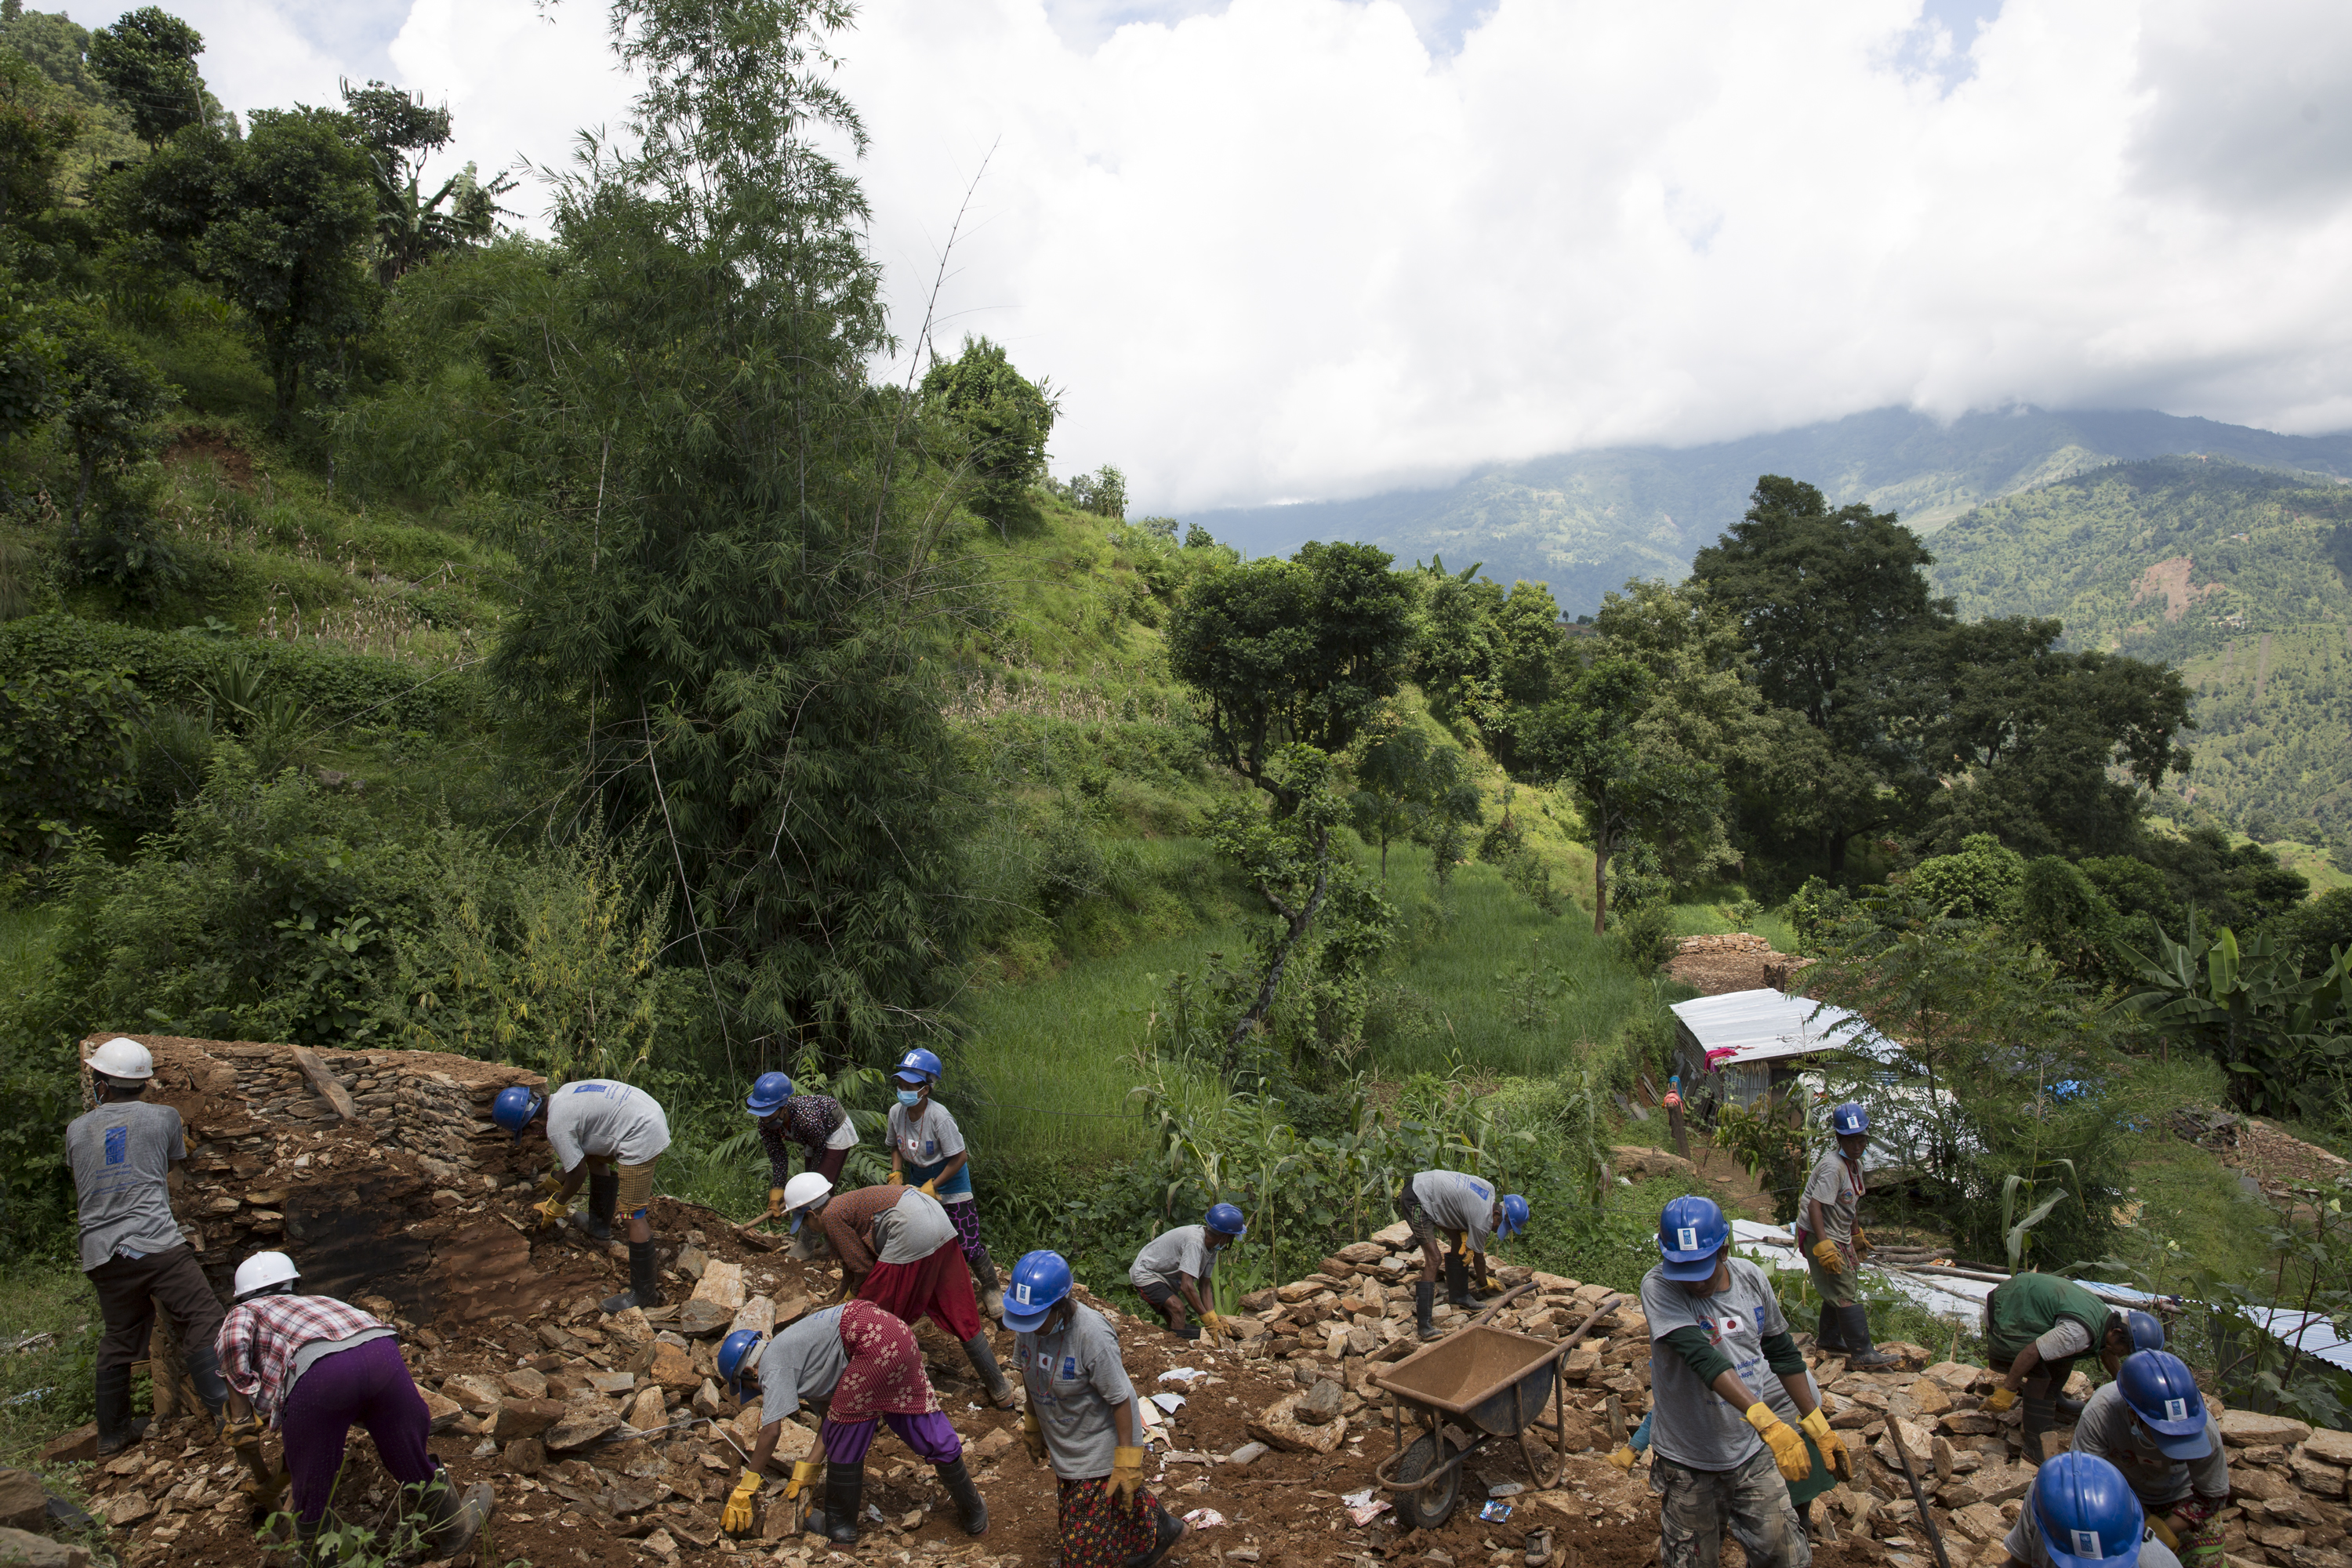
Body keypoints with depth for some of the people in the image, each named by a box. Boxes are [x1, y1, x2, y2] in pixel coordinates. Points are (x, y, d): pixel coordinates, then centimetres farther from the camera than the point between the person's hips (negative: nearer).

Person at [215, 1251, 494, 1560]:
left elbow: (234, 1338, 3)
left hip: (318, 1369, -4)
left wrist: (241, 1418, 8)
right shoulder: (317, 1301, 44)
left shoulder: (244, 1312, 32)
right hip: (381, 1352, 4)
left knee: (313, 1491, 21)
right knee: (416, 1465, 25)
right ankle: (456, 1531, 44)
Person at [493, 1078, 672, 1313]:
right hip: (651, 1113, 10)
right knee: (594, 1156, 29)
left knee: (634, 1214, -4)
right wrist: (556, 1181, 35)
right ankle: (600, 1225, 42)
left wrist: (555, 1207, 14)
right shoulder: (563, 1094, 12)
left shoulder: (557, 1126, -15)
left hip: (642, 1138, -10)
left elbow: (579, 1171, -3)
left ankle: (644, 1293, 2)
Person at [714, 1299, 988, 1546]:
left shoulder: (772, 1364, 4)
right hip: (898, 1332, 10)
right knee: (928, 1430, 17)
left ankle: (840, 1527, 22)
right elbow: (830, 1410, 24)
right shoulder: (792, 1355, 28)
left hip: (874, 1341, -10)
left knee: (844, 1440, 8)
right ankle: (973, 1514, 28)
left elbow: (772, 1431, -1)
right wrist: (808, 1466, 25)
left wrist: (743, 1491, 6)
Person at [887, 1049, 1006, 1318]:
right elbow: (896, 1147, 8)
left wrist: (933, 1187, -20)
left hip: (950, 1178, -6)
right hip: (918, 1177, 6)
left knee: (967, 1246, -6)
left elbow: (960, 1157, -24)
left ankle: (991, 1288, 16)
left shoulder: (939, 1116, -30)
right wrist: (896, 1176, -6)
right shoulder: (896, 1112, -11)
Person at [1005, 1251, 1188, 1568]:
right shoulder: (1026, 1323, -14)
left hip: (1101, 1452, -6)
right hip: (1064, 1447, 6)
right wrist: (1033, 1427, 17)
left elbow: (1121, 1401, -24)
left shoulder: (1092, 1336, -32)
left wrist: (1127, 1465, -19)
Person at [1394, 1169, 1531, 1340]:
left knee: (1461, 1241, 11)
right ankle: (1423, 1323, -16)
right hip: (1415, 1201, -10)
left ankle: (1459, 1295, 24)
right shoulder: (1482, 1219, -19)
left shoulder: (1490, 1189, 3)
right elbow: (1479, 1256, -4)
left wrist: (1464, 1234, 1)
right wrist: (1484, 1283, 14)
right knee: (1433, 1258, -16)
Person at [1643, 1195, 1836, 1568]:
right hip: (1688, 1463, -3)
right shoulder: (1658, 1287, -22)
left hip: (1753, 1452, 4)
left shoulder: (1751, 1278, -6)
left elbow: (1783, 1353, 8)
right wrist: (1767, 1421, -44)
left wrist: (1820, 1429, 10)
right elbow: (1702, 1357, -34)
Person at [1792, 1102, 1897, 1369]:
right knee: (1846, 1293, -10)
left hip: (1840, 1236, 10)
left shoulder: (1855, 1164, 7)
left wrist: (1857, 1234, 28)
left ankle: (1829, 1338, 36)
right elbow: (1815, 1206, -30)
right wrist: (1824, 1246, -35)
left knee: (1839, 1288, 21)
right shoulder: (1833, 1166, -25)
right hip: (1820, 1236, -10)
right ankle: (1862, 1353, -7)